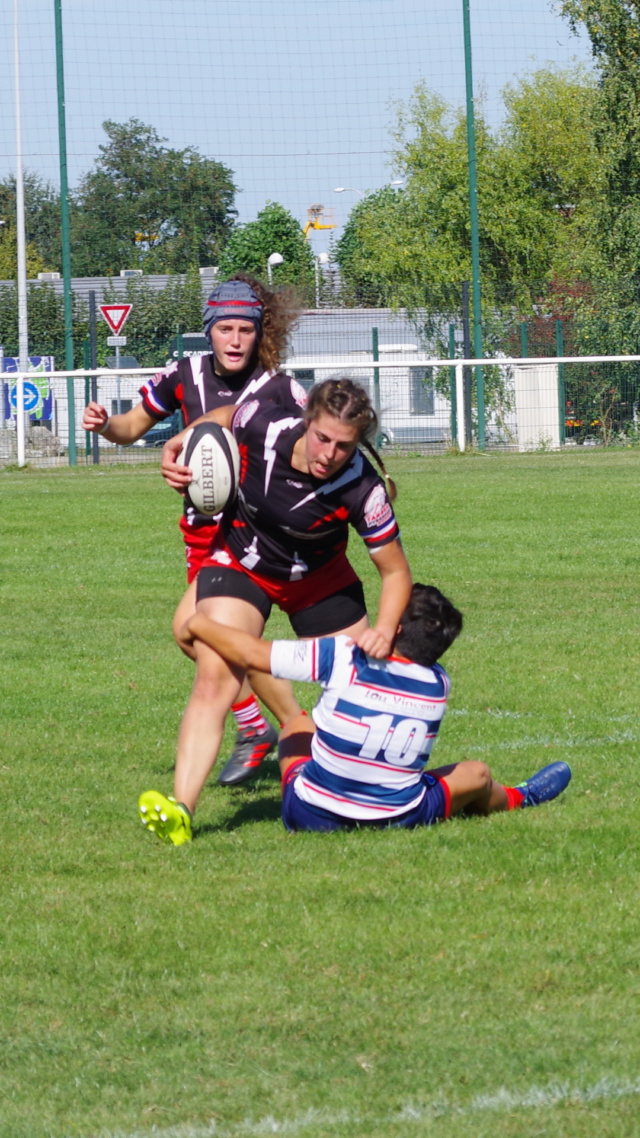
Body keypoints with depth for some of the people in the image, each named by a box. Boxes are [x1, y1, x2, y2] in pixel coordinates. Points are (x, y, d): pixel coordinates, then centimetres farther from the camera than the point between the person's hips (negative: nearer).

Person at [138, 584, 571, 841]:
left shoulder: (341, 660, -19)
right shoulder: (438, 686, -9)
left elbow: (253, 654, -13)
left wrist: (201, 625, 4)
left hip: (310, 815, -1)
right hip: (399, 820, 1)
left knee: (298, 724, 29)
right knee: (477, 775, 29)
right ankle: (514, 800, 61)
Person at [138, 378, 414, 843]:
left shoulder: (361, 489, -31)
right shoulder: (264, 426, -28)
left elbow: (395, 570, -21)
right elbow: (224, 416, -1)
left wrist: (384, 630, -35)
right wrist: (179, 444, -11)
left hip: (320, 579, 1)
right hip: (240, 566, -1)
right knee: (215, 679, -21)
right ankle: (181, 809, -28)